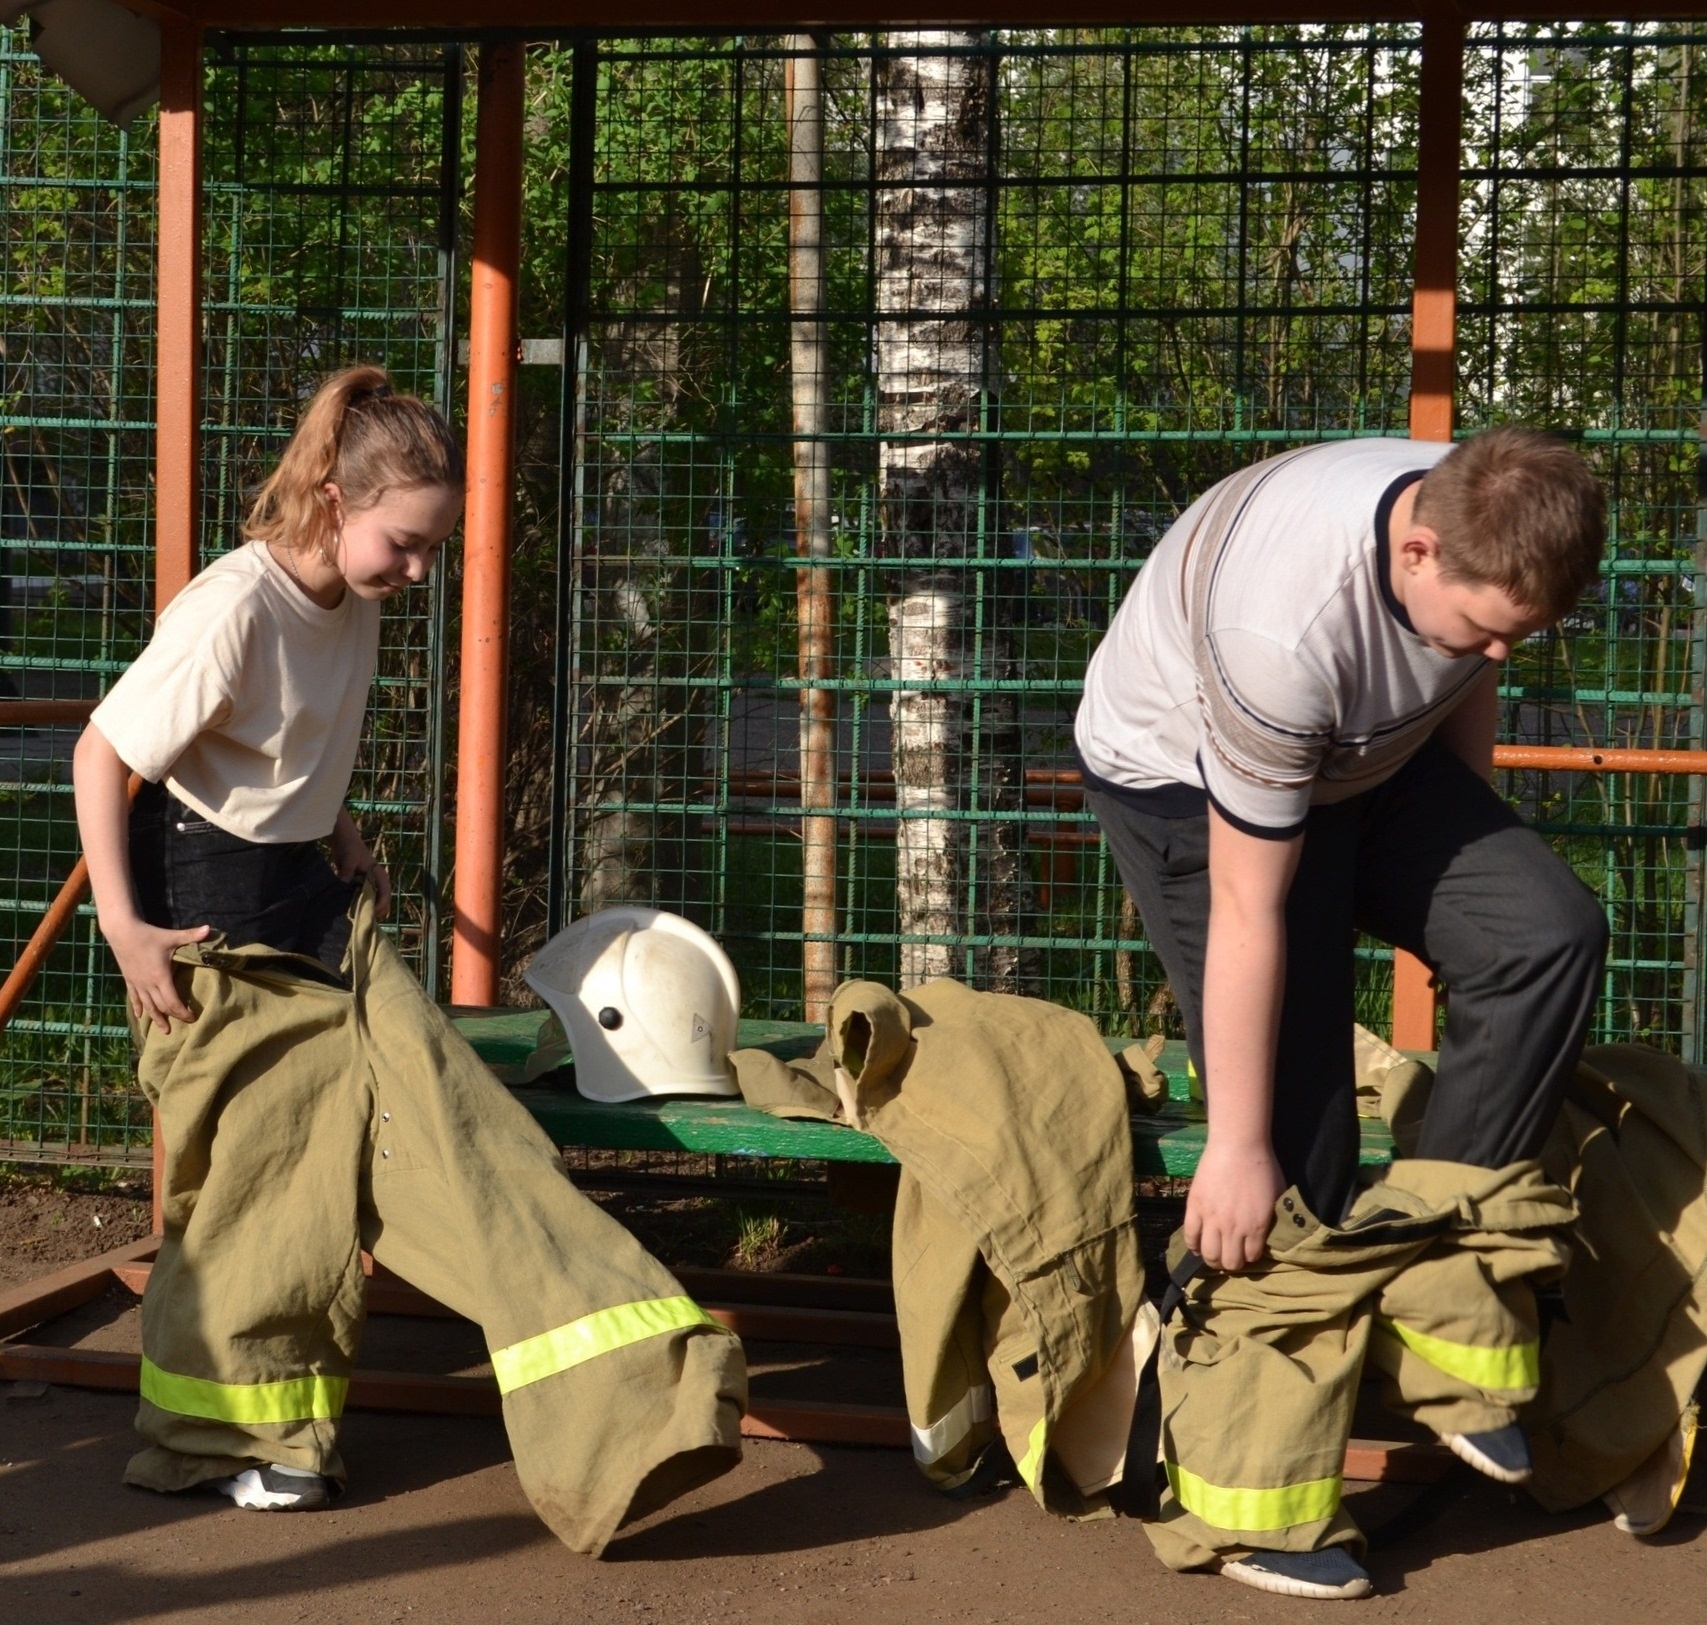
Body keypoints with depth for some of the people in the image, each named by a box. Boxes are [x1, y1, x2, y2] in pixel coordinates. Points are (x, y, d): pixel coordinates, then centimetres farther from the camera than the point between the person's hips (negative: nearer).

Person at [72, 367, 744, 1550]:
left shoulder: (354, 606, 3)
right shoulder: (233, 611, -22)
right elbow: (101, 757, -18)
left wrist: (343, 841, 7)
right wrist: (123, 928, -19)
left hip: (313, 898, 7)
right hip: (213, 915, -7)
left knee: (440, 1114, -2)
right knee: (267, 1171, -1)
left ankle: (628, 1398, -4)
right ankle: (224, 1434, 20)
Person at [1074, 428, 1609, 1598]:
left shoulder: (1487, 535, -21)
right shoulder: (1284, 630, -40)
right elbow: (1249, 913, -32)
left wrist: (1470, 880, 15)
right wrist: (1235, 1148, -25)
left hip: (1368, 754, 7)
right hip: (1185, 776, -6)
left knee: (1550, 934, -15)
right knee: (1294, 1112, -12)